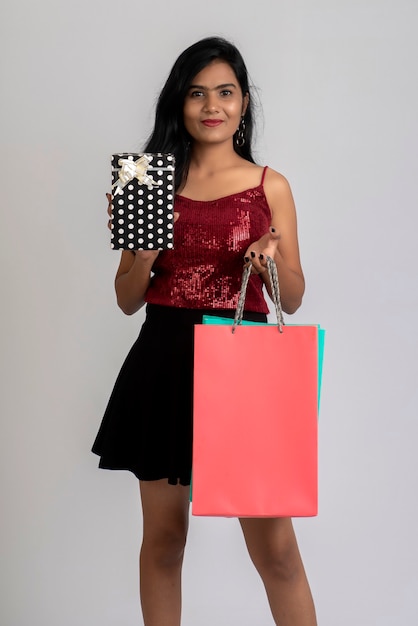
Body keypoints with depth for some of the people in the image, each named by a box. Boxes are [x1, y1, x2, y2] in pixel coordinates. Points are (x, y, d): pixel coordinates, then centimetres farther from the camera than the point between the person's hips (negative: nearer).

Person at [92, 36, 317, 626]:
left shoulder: (270, 186, 6)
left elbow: (293, 299, 8)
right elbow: (128, 300, 9)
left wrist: (272, 260, -12)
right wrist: (143, 254, -11)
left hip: (243, 362, -1)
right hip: (164, 363, 2)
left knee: (275, 544, -3)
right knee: (163, 533, 9)